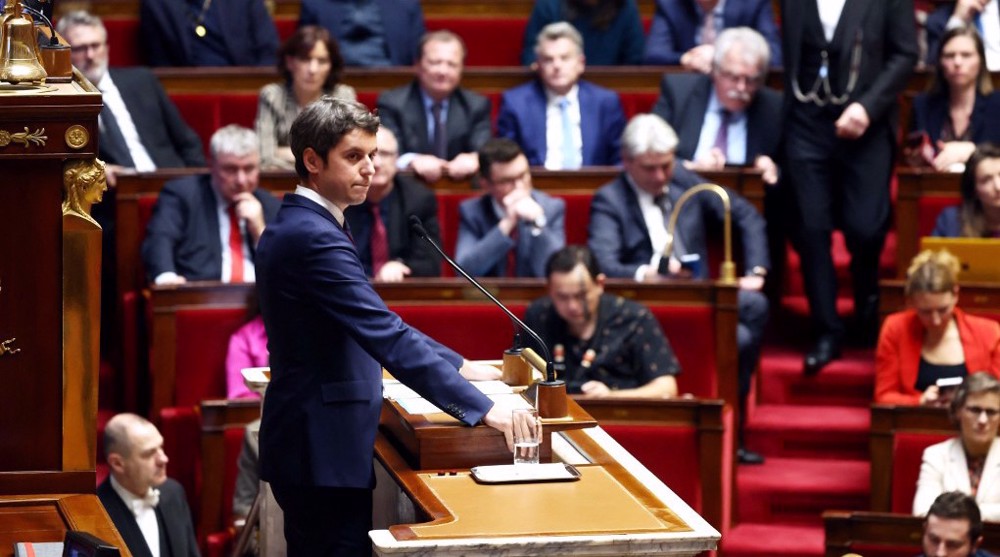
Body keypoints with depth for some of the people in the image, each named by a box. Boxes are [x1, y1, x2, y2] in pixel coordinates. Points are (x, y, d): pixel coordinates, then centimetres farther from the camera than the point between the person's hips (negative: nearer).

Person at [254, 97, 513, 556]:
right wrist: (482, 409, -29)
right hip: (325, 449, -11)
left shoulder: (296, 227, 13)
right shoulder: (314, 238, -19)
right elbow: (387, 337, -27)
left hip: (310, 443, 11)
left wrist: (459, 366, 17)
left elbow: (377, 326, 21)